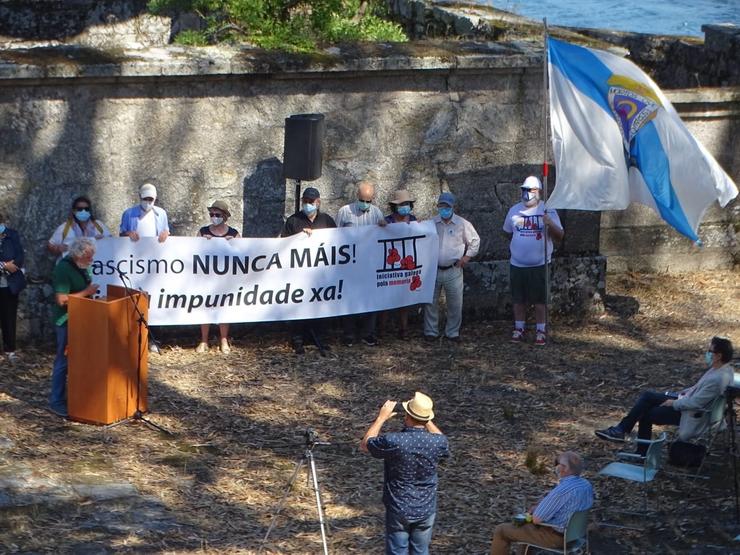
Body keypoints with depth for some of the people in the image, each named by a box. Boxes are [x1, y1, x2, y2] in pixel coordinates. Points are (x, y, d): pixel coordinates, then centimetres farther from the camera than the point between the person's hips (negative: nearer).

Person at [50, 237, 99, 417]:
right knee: (64, 360, -3)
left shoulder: (83, 267, 6)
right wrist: (86, 293, -23)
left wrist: (91, 290, 7)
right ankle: (57, 401, 5)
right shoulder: (64, 268, -21)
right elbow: (62, 300, -27)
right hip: (67, 320, -9)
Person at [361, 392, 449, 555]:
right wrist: (427, 421, 14)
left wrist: (381, 418, 3)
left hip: (398, 511, -2)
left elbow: (365, 445, -2)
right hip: (426, 511, 3)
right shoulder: (437, 443, -13)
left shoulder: (393, 441, -23)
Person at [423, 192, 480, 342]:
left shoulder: (462, 224, -1)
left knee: (455, 304, 3)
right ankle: (430, 331, 16)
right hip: (433, 269, 1)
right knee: (430, 302, 4)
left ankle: (453, 332, 16)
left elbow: (475, 240, 11)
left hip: (453, 270, -1)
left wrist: (467, 256, 3)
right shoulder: (431, 223, 2)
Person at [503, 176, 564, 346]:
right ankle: (519, 329, 20)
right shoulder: (514, 210, 6)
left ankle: (541, 331, 7)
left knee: (540, 300, 0)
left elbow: (560, 236, -8)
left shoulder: (548, 211, -3)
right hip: (517, 264, 3)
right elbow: (508, 232, 22)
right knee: (518, 299, 9)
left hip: (539, 264, -3)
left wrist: (550, 224, -25)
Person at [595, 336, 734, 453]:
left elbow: (694, 403, -29)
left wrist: (674, 403, -14)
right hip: (687, 401, 9)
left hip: (692, 415, -9)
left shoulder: (718, 379, -31)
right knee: (647, 396, 5)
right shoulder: (722, 368, 0)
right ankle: (621, 429, 9)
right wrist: (682, 394, 10)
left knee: (646, 414, 1)